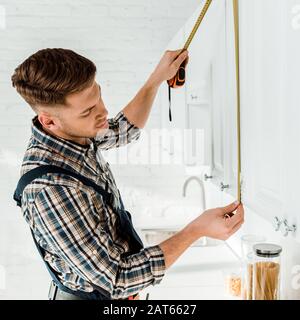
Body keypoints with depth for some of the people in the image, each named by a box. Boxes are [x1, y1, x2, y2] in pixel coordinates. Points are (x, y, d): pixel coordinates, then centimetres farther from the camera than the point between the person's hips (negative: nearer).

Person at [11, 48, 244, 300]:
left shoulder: (74, 133, -12)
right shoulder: (50, 190, -38)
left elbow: (124, 130, 10)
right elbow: (118, 282, -33)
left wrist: (158, 78, 2)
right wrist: (198, 229, -31)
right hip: (96, 295, -7)